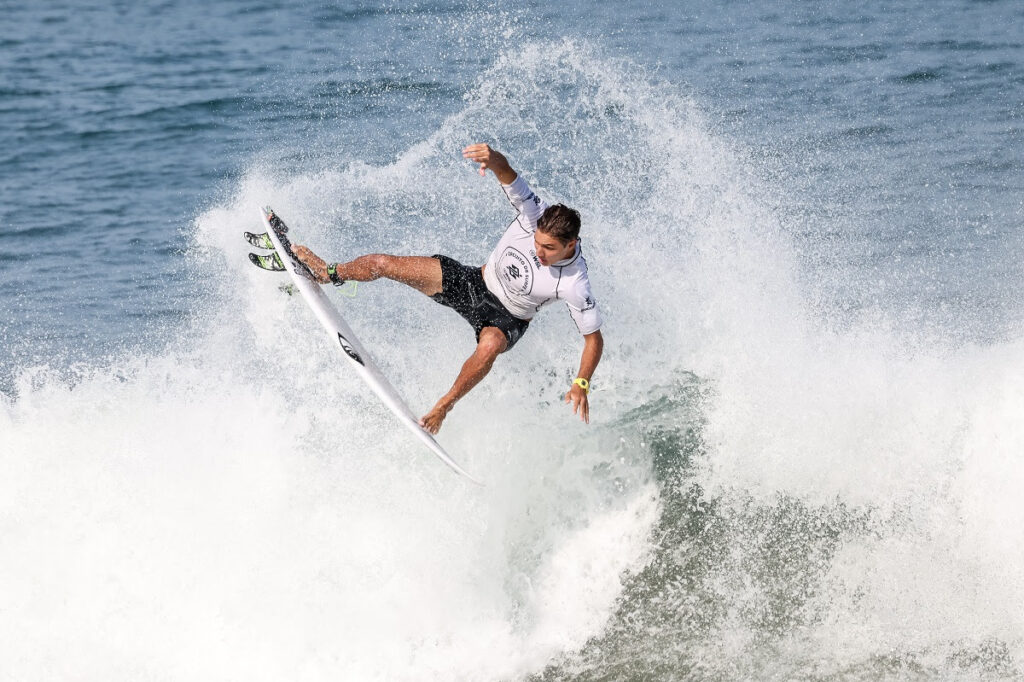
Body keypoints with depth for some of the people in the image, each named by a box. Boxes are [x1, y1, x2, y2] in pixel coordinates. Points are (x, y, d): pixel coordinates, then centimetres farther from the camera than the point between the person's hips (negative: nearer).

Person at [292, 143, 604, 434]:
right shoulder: (537, 215, -26)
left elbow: (594, 339, -20)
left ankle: (444, 406, -17)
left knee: (490, 345, -42)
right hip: (476, 282, 3)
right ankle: (329, 273, 29)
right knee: (381, 263, -4)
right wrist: (494, 159, -62)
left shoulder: (574, 285, -31)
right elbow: (507, 173, -38)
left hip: (506, 318, -3)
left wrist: (581, 385, -34)